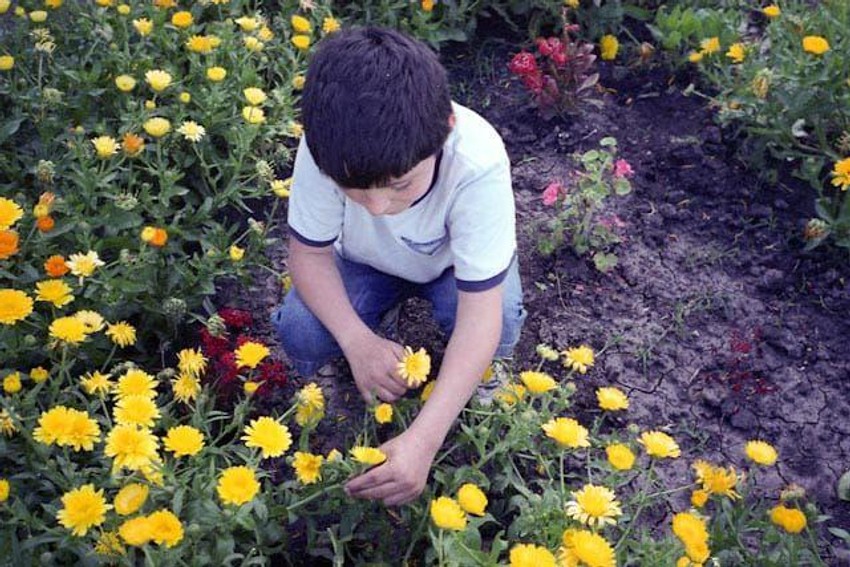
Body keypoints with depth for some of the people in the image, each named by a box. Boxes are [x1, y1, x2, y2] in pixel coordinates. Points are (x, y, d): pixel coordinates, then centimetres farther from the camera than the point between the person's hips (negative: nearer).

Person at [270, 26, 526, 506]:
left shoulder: (478, 164, -41)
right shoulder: (328, 146, -35)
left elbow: (480, 316, -41)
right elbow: (310, 251, -19)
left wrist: (423, 440, -49)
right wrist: (359, 341, -35)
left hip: (456, 261, -1)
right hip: (368, 262, 2)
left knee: (499, 328, -32)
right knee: (300, 332, -24)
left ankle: (470, 388, 3)